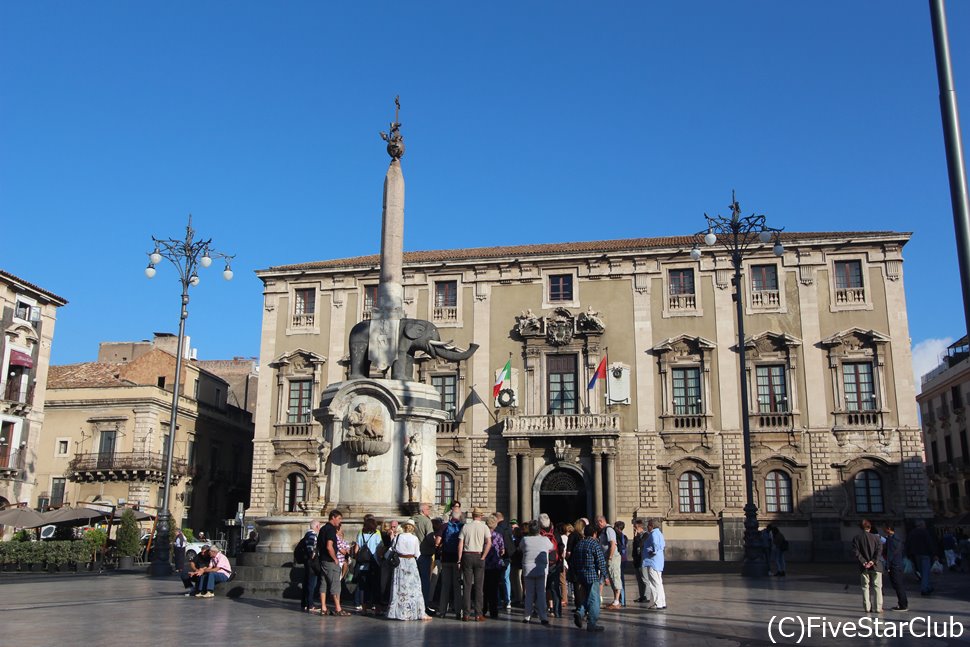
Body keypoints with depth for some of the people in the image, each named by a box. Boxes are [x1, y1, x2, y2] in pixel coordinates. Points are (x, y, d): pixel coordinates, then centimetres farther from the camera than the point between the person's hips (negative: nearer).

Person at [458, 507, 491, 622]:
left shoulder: (465, 526, 4)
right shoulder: (484, 527, 0)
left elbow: (460, 544, -1)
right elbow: (489, 543, -11)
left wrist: (459, 559, 1)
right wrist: (483, 557, -7)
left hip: (467, 556, 1)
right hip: (479, 556, -1)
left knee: (467, 586, 5)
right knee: (479, 586, 3)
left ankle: (467, 614, 5)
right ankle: (478, 614, 1)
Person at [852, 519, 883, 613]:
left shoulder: (856, 538, 0)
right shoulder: (875, 537, -1)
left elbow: (856, 551, -7)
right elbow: (879, 550, -10)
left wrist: (863, 562, -8)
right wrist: (873, 561, -13)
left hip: (863, 567, 1)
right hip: (876, 566, -1)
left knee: (865, 587, 9)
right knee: (877, 587, 6)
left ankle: (867, 607, 7)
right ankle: (877, 607, 3)